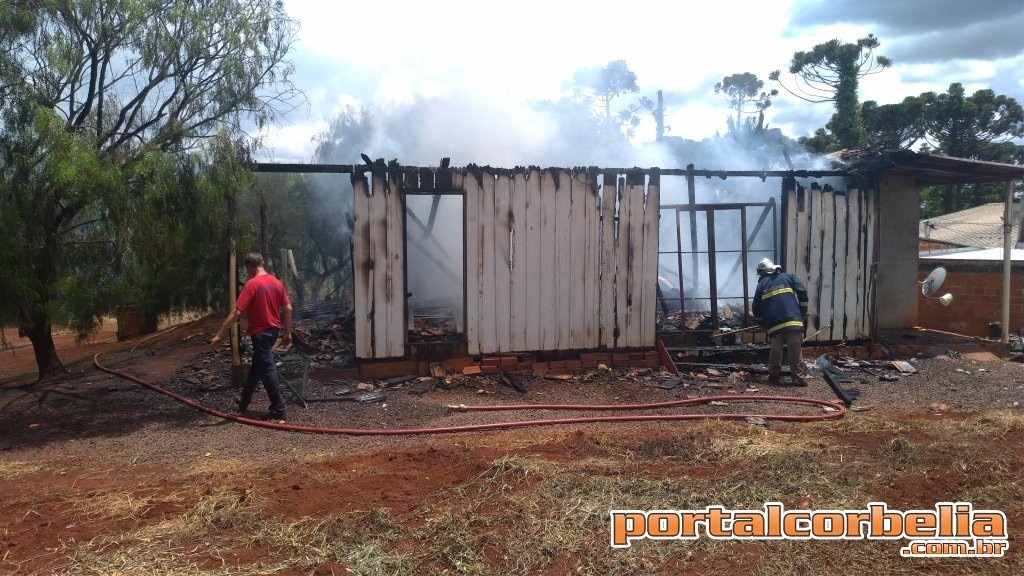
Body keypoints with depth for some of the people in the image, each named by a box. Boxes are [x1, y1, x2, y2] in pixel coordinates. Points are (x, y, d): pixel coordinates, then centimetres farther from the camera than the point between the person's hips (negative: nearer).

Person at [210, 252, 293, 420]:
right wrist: (287, 333, 14)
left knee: (267, 370, -2)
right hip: (273, 330, 8)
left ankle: (278, 409, 2)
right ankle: (244, 400, 36)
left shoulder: (252, 284, -17)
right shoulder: (277, 282, 4)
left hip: (260, 333, -8)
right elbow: (288, 308, 6)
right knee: (257, 365, 21)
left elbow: (237, 313, -21)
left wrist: (219, 335, -18)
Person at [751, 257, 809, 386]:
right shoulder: (788, 277, 15)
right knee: (795, 351, -1)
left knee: (775, 350, 11)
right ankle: (798, 377, -3)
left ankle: (774, 375, 17)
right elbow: (802, 292, 2)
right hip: (793, 321, -1)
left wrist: (763, 323, 29)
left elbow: (756, 308, 15)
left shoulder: (762, 284, 17)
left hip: (774, 324, 1)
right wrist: (803, 313, 11)